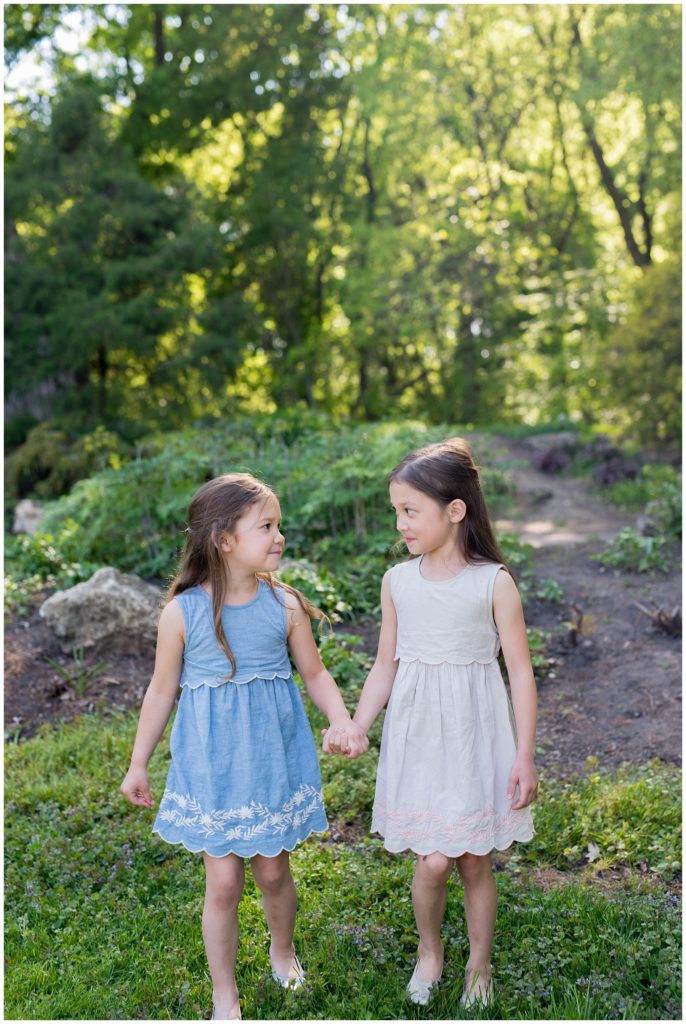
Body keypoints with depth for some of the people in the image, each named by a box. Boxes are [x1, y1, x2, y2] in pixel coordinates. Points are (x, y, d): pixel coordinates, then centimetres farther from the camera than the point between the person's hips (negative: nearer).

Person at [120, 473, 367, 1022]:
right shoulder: (182, 612, -13)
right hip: (212, 765, -2)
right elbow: (163, 691, -2)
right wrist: (139, 764, 6)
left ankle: (283, 950, 47)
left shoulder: (285, 604, -8)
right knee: (223, 882, 5)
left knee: (274, 870, 16)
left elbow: (315, 672, 4)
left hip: (275, 757, 2)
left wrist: (344, 722, -13)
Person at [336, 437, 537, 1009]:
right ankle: (429, 951, 31)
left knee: (475, 860, 10)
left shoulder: (494, 582, -11)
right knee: (433, 861, 1)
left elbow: (521, 671, -6)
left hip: (475, 735, -2)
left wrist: (524, 756, -7)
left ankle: (480, 964, 35)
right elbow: (386, 666, 6)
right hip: (417, 734, 2)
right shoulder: (398, 581, -1)